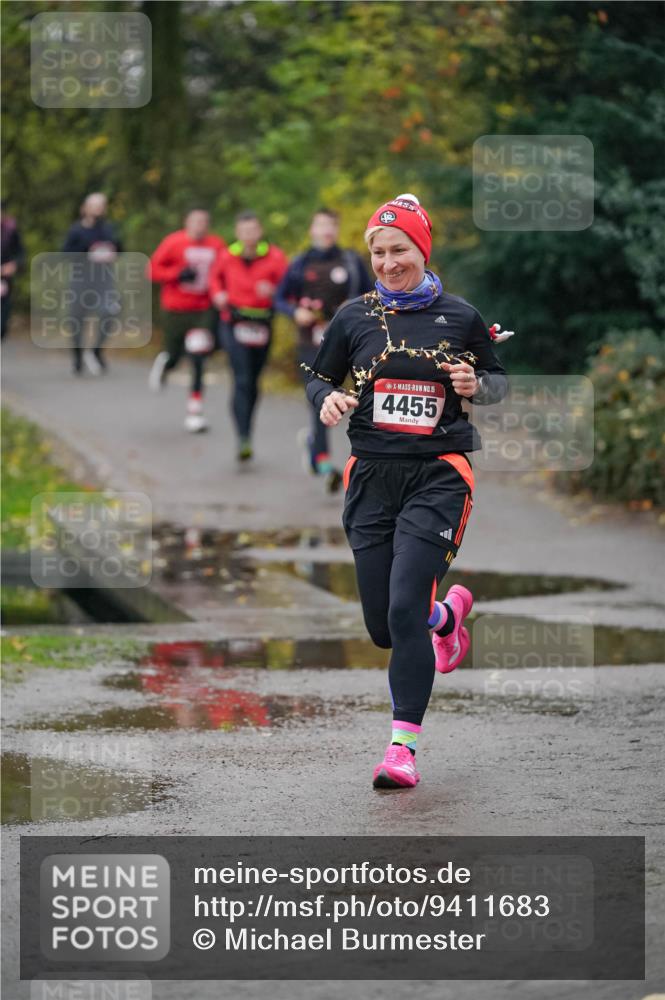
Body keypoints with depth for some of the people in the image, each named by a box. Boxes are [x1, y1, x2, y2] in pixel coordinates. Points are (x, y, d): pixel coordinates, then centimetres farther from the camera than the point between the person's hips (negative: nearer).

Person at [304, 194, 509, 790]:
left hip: (438, 477, -3)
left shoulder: (460, 316, 1)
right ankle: (448, 612, 43)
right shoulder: (354, 317, 6)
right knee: (384, 629, 8)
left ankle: (404, 745, -8)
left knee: (405, 613, -16)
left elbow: (500, 381, 12)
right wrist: (328, 399, -6)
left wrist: (476, 385, -11)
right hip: (372, 475, 3)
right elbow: (320, 378, 16)